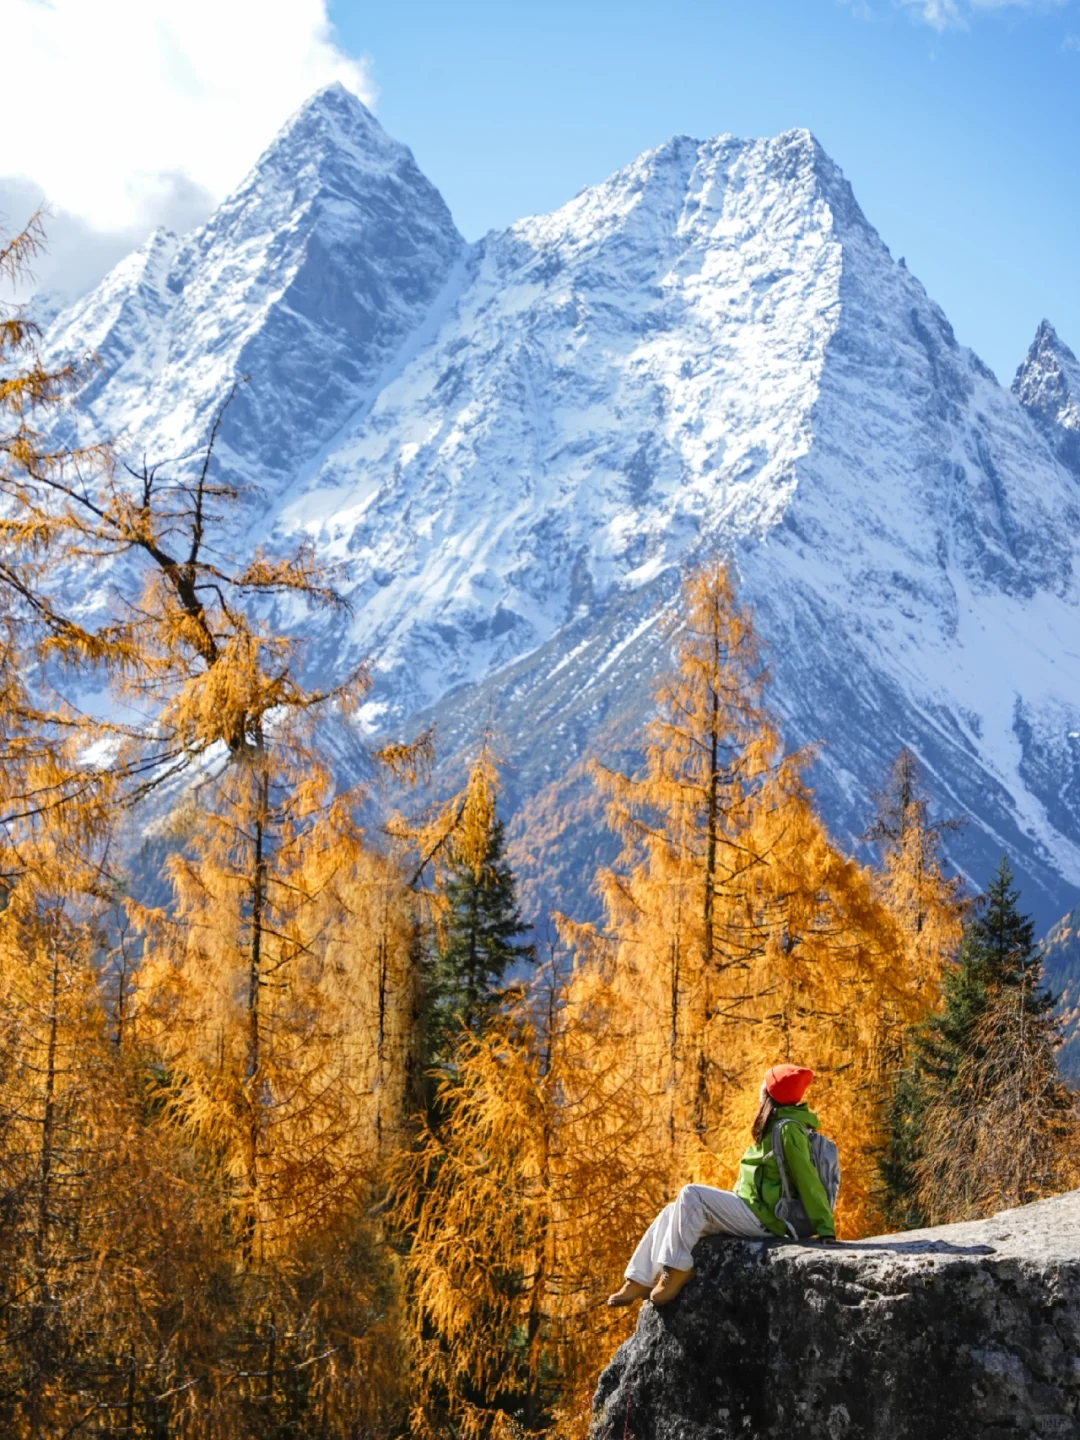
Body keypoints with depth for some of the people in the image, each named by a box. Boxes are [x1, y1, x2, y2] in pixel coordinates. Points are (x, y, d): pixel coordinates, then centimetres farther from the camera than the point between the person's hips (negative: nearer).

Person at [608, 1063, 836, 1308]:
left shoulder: (788, 1129, -13)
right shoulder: (774, 1127, 18)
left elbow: (808, 1181, -17)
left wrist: (825, 1229, -20)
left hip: (761, 1218, -10)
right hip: (750, 1213, 10)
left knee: (691, 1195, -22)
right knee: (672, 1212, 3)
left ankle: (677, 1271, -19)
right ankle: (639, 1282, 0)